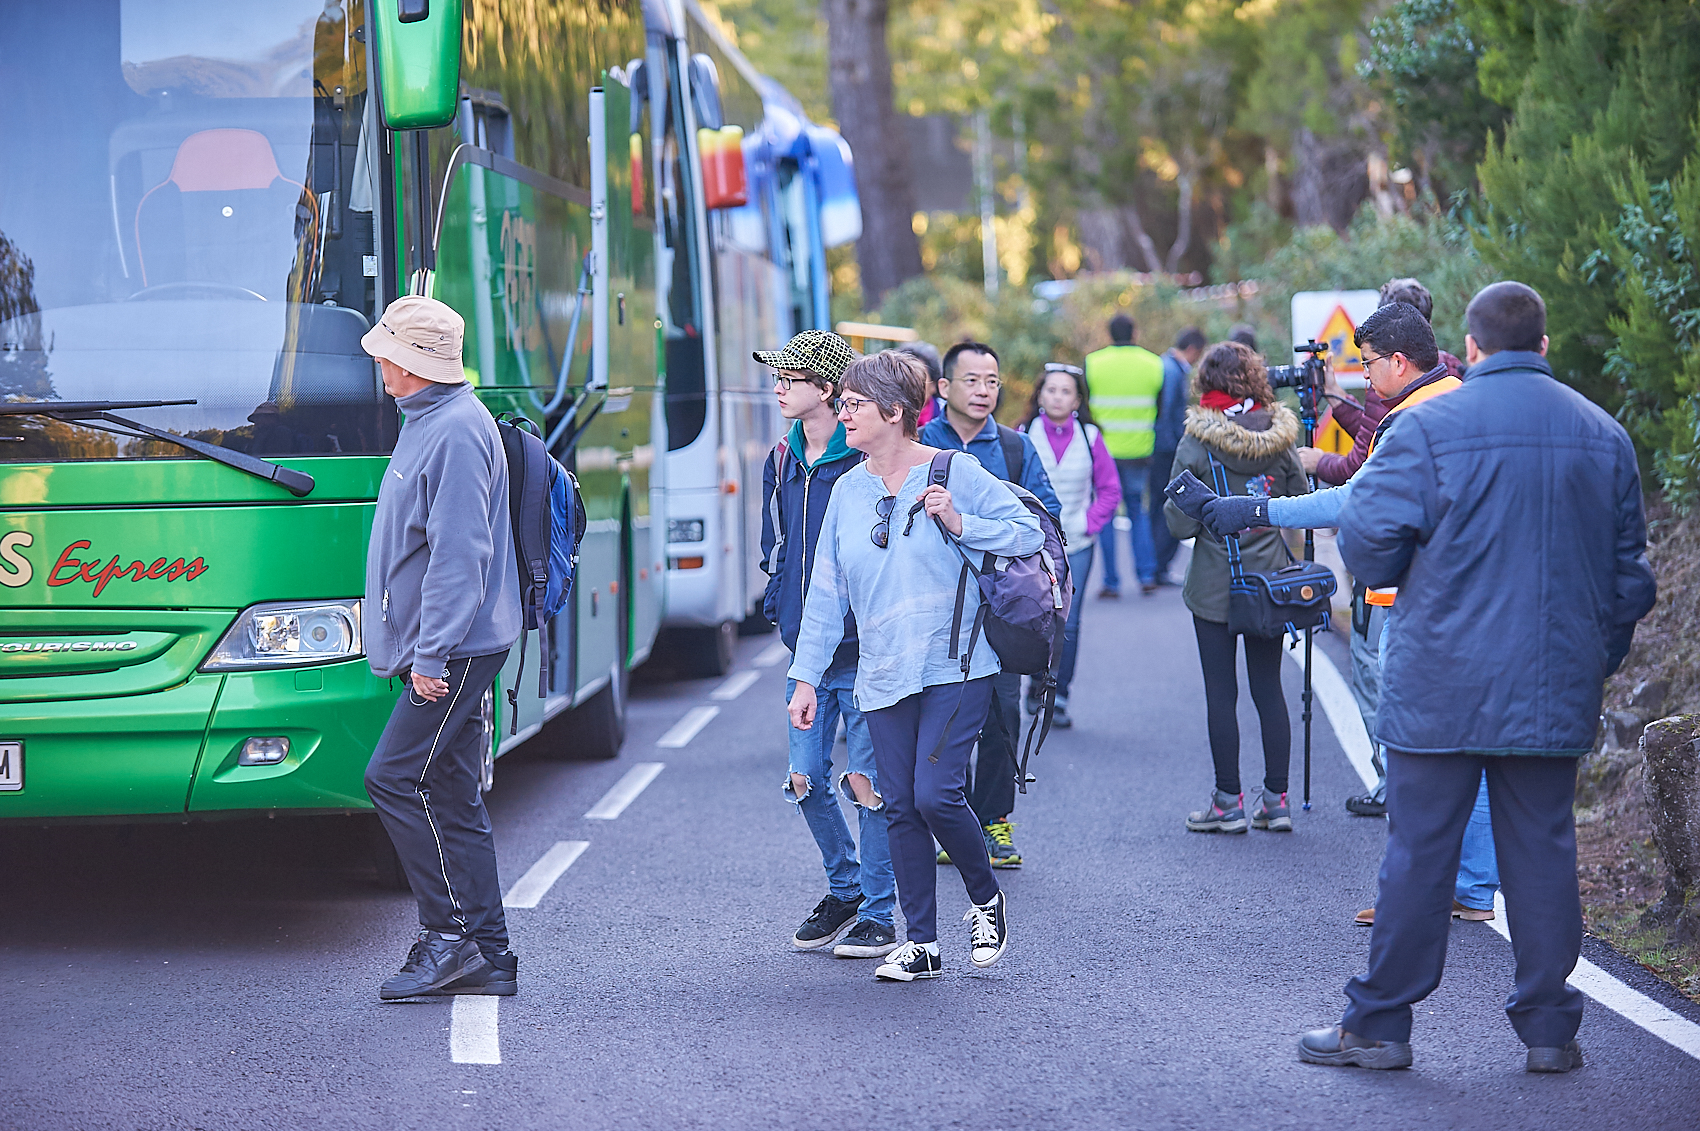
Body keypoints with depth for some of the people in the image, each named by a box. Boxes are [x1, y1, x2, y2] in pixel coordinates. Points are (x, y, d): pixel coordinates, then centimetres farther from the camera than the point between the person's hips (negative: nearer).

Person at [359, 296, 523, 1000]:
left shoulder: (457, 431, -15)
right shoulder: (427, 423, 19)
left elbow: (459, 554, -21)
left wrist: (432, 653, -24)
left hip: (456, 649, -10)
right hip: (439, 651, 10)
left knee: (396, 779, -12)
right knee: (453, 799, 9)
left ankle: (450, 936, -8)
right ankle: (488, 957, 11)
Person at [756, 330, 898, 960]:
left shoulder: (866, 460, -11)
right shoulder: (781, 461, 11)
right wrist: (778, 603, 12)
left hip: (862, 652, -6)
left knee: (868, 782, -2)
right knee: (806, 780, 9)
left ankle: (878, 914, 8)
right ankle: (844, 890, 28)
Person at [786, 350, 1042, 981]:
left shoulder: (953, 474, -5)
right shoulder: (848, 491, 9)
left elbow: (1029, 532, -5)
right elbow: (825, 591, 11)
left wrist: (960, 523, -18)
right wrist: (807, 676, 8)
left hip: (955, 668, -5)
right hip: (883, 675, 5)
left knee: (935, 794, -15)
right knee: (901, 808, 4)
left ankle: (987, 900, 11)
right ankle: (921, 944, 12)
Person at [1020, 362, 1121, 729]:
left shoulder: (1090, 438, 3)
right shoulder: (1024, 437, -1)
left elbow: (1110, 490, 9)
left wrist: (1088, 524, -2)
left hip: (1076, 545, 1)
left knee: (1068, 625, -1)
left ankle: (1060, 697, 12)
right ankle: (1038, 680, 20)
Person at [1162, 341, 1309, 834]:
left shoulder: (1197, 445, -12)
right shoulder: (1280, 441, -2)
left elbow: (1180, 523, -13)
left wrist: (1176, 502, 7)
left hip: (1214, 585, -3)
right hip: (1270, 581, 3)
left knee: (1221, 692, 3)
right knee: (1269, 687, 9)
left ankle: (1229, 802, 6)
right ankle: (1276, 799, 11)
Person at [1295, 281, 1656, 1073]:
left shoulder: (1429, 427, -8)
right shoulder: (1604, 436, 6)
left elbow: (1366, 538, -11)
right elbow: (1629, 569, 11)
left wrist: (1405, 574, 11)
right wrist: (1600, 657, 22)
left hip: (1443, 687, -3)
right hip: (1557, 692, 3)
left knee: (1419, 849, 2)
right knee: (1542, 849, 9)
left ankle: (1380, 1023, 8)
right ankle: (1550, 1028, 12)